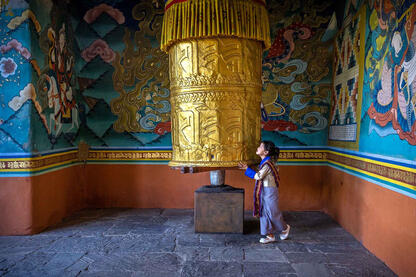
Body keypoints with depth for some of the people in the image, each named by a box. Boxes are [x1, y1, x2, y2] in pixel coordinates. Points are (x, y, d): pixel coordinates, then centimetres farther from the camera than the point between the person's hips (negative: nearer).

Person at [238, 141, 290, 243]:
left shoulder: (267, 163, -21)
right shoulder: (264, 162, 8)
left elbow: (258, 176, -21)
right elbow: (259, 175, 10)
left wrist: (247, 169, -15)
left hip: (270, 191, -9)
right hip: (264, 191, 9)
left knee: (273, 213, 4)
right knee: (264, 213, 9)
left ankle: (285, 228, 30)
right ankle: (270, 235, 18)